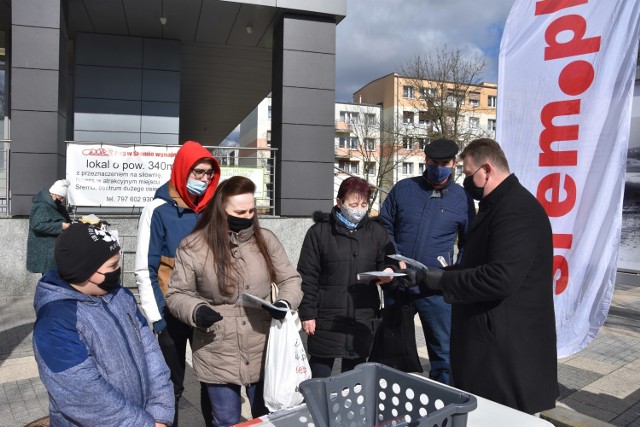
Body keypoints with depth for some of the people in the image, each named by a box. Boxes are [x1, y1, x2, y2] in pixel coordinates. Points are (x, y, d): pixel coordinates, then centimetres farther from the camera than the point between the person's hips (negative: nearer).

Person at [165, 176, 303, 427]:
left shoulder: (266, 240, -1)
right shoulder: (193, 247, -9)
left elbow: (290, 279, 6)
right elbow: (177, 294, -1)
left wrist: (285, 303, -14)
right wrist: (195, 310, -21)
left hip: (263, 355, 2)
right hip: (218, 359, -2)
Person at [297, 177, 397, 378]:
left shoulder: (377, 232, 6)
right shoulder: (319, 231, -2)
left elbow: (387, 262, 13)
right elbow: (307, 276, -2)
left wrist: (388, 272, -10)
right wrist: (307, 314, -6)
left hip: (363, 320, 3)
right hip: (326, 319, -2)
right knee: (319, 378, 9)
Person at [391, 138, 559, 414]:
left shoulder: (517, 208, -19)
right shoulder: (497, 205, 14)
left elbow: (499, 279, -30)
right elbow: (475, 268, 18)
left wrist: (441, 279, -19)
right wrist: (423, 278, 8)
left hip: (510, 351, -10)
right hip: (491, 343, 10)